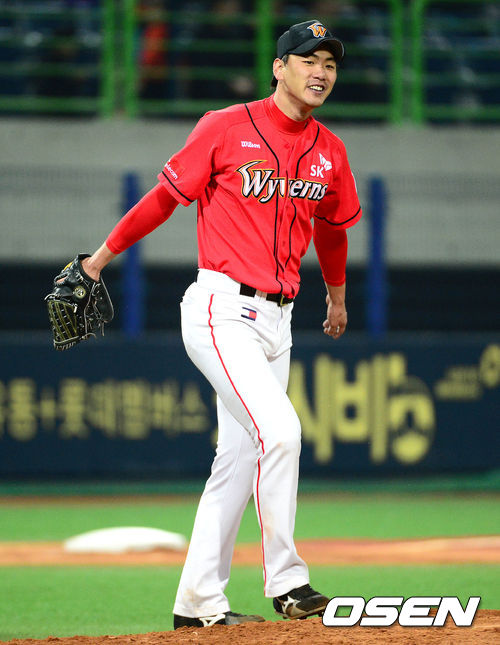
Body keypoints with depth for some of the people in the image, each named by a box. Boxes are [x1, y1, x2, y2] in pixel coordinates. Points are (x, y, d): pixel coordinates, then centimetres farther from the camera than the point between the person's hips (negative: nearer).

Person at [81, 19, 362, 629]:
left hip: (276, 320, 7)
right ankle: (286, 583, -13)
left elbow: (331, 226, 27)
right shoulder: (226, 128, -6)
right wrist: (104, 253, 6)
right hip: (220, 309, -6)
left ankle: (198, 601, 14)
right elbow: (167, 194, 2)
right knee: (278, 429, -21)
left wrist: (337, 297, 40)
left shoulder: (329, 152, 9)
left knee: (240, 457, 7)